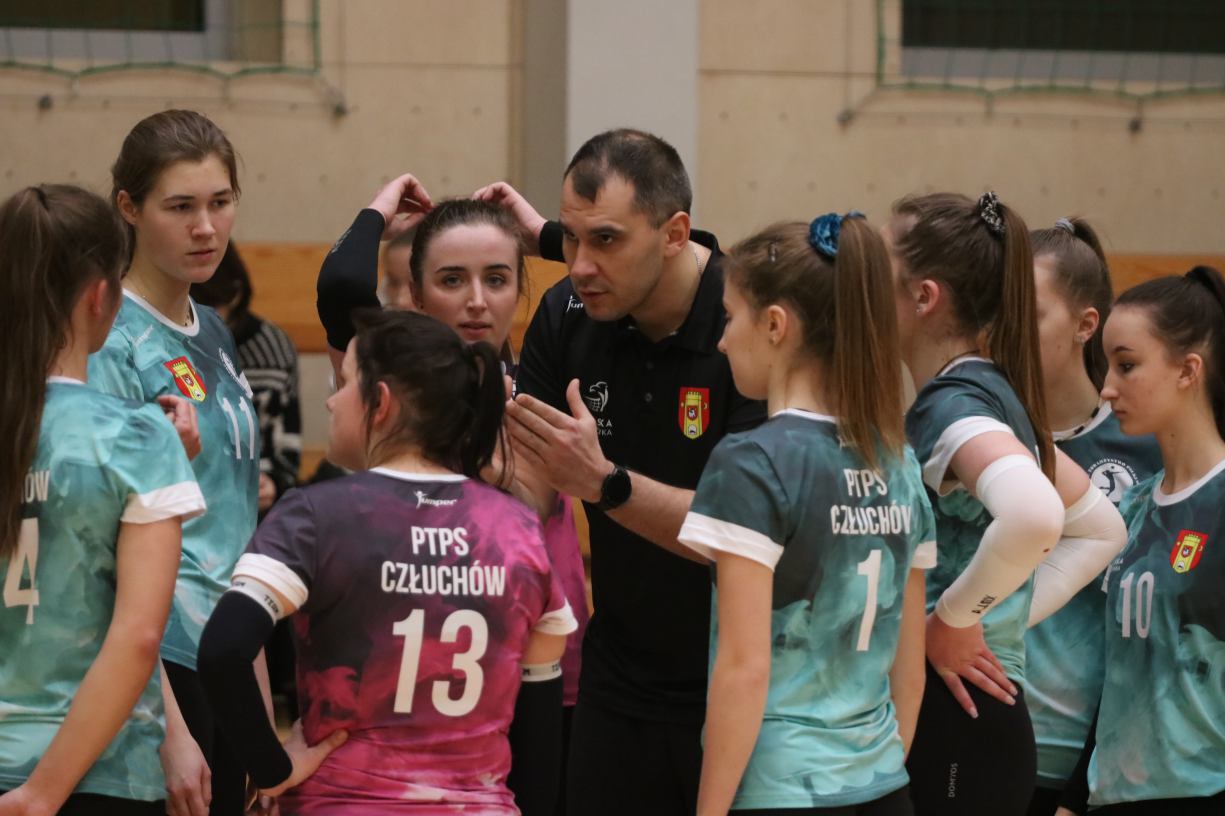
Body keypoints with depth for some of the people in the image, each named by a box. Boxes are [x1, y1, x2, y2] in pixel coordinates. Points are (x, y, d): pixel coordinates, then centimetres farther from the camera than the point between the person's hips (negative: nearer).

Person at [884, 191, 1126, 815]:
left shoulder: (953, 404, -15)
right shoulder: (993, 391, 11)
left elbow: (1032, 516, -37)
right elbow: (1101, 529, 22)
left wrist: (955, 618, -22)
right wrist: (1007, 620, 12)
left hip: (954, 723, -9)